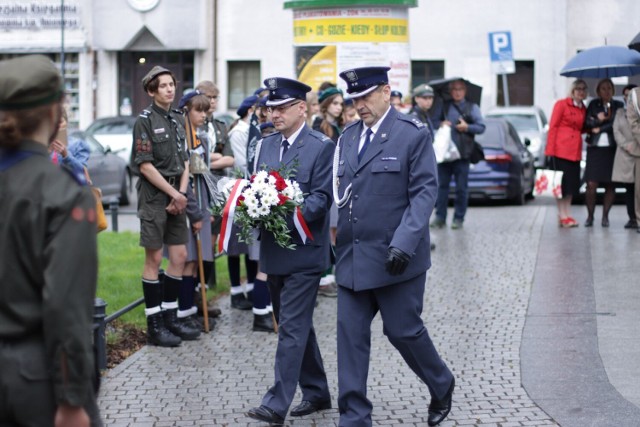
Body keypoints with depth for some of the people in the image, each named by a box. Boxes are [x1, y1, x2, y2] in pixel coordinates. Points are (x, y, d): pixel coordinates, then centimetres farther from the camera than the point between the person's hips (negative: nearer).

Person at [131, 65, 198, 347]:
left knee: (179, 256, 7)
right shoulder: (145, 120, -8)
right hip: (154, 195, -7)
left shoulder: (177, 119, 13)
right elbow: (145, 165, -13)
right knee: (154, 258, -3)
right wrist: (174, 194, -12)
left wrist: (182, 193, -3)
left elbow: (185, 161, 12)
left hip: (177, 195, 7)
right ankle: (154, 325, 3)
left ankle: (170, 318, 17)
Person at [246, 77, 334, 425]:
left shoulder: (322, 147, -8)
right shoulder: (266, 145, 12)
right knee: (295, 326, 15)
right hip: (274, 251, 7)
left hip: (304, 252, -7)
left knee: (292, 328, -9)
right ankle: (316, 393, 27)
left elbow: (321, 199, -13)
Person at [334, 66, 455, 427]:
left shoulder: (413, 134, -7)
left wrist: (404, 243, -21)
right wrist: (338, 236, 6)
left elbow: (425, 191, -12)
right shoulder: (349, 136, 11)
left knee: (403, 330, 4)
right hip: (353, 258, 6)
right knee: (350, 334, 2)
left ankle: (442, 386, 31)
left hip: (396, 258, -5)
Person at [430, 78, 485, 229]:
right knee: (442, 186, 2)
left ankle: (459, 218, 9)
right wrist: (441, 124, -5)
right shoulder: (444, 106, 12)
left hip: (462, 154, -2)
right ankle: (440, 217, 7)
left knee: (461, 188, 2)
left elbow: (481, 127, 3)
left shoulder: (472, 107, 6)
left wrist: (467, 127, -13)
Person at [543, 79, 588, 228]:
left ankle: (567, 215, 12)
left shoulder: (583, 109, 16)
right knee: (560, 182, -5)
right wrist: (550, 150, -13)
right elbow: (553, 127, -6)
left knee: (572, 183, 6)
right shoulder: (561, 104, -2)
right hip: (560, 149, -6)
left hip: (575, 151, 7)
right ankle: (562, 216, -2)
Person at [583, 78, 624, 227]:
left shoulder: (618, 106, 8)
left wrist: (599, 129, -3)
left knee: (610, 185, -1)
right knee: (591, 184, -8)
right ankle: (590, 216, 2)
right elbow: (586, 123, 3)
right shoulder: (593, 104, 12)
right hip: (595, 148, 0)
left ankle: (605, 216, 8)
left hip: (612, 149, 0)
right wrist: (598, 120, -11)